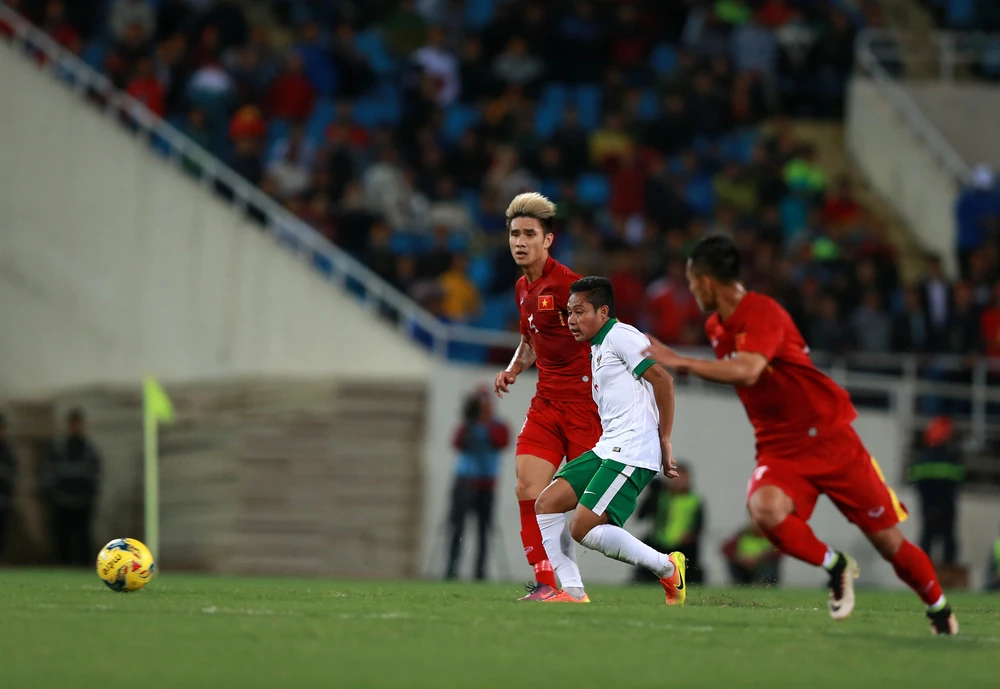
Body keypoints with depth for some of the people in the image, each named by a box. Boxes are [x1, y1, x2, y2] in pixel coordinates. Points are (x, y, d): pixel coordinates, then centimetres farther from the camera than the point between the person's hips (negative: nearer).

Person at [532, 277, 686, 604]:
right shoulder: (598, 349, 22)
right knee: (546, 504, 2)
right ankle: (572, 592, 2)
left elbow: (663, 379, -14)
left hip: (631, 453, -10)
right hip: (607, 450, 10)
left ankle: (667, 568, -3)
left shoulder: (620, 336, -8)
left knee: (584, 529, -17)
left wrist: (664, 442, -12)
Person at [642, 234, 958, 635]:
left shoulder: (763, 312, -18)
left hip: (831, 440, -5)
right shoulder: (715, 327, 8)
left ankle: (940, 610, 26)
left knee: (889, 542, 0)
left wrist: (681, 363, -33)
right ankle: (835, 567, -7)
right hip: (779, 451, 5)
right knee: (765, 509, -31)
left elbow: (747, 371, -35)